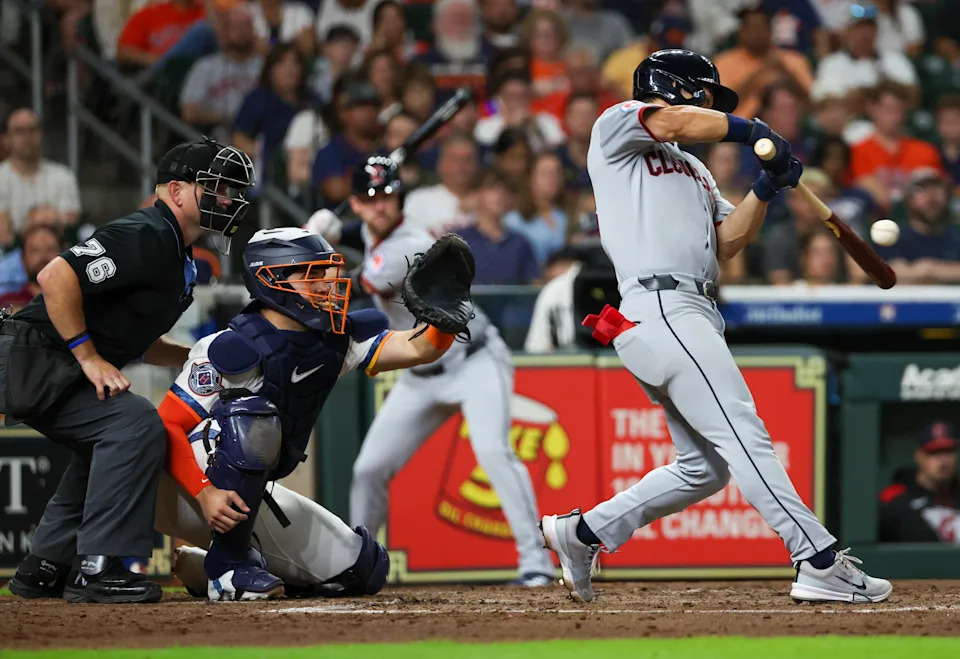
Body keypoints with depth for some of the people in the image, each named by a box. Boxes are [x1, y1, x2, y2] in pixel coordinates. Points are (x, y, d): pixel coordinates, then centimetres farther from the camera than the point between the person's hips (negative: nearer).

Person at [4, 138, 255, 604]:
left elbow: (137, 342, 24)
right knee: (136, 422, -22)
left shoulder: (179, 260, 16)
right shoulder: (145, 237, -17)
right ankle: (96, 569, -21)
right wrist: (89, 357, -23)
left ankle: (44, 568, 26)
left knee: (110, 441, 24)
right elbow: (56, 277, -27)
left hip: (52, 373, 11)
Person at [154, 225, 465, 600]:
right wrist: (206, 494, -36)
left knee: (362, 570, 6)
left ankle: (207, 564, 17)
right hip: (180, 493, -8)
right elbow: (167, 426, -24)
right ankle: (226, 567, -23)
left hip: (251, 493, 8)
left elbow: (417, 349, -9)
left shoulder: (333, 340, -2)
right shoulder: (236, 350, -23)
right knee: (254, 419, -36)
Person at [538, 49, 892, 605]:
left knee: (706, 467, 9)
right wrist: (755, 131, -2)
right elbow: (674, 124, -13)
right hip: (659, 307, -10)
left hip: (696, 318, 10)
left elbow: (726, 243, 18)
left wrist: (767, 188, 4)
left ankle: (582, 533, 18)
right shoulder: (618, 125, 8)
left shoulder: (695, 172, 31)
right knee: (744, 436, -17)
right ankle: (821, 565, -24)